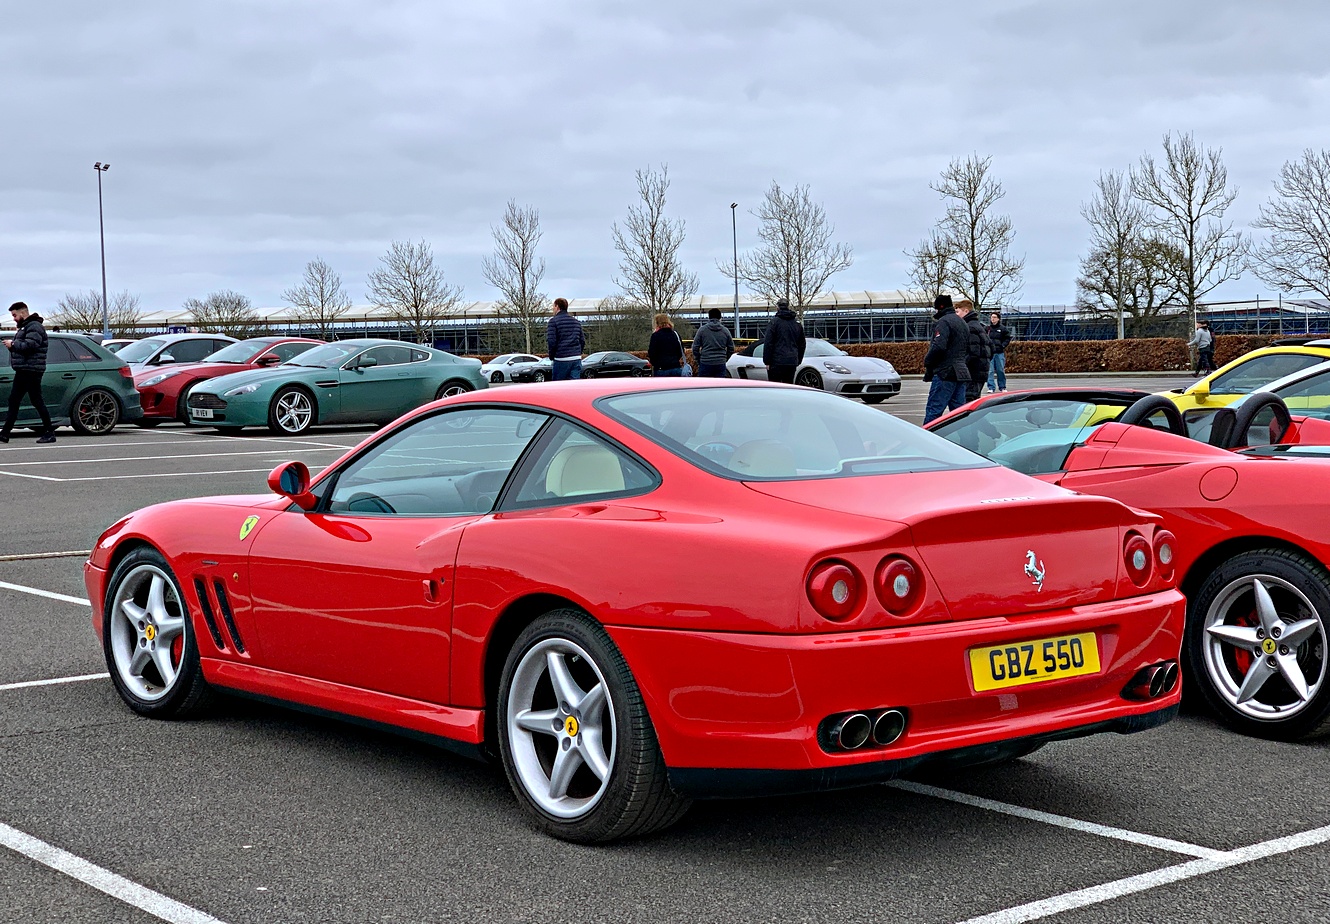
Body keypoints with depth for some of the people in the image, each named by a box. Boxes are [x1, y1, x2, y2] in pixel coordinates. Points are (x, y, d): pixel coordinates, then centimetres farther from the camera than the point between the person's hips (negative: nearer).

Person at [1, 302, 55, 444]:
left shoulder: (34, 327, -11)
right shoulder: (25, 327, 22)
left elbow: (30, 345, -23)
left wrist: (13, 344, -12)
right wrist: (12, 344, 3)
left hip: (31, 371, -11)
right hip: (22, 371, 11)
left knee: (37, 401, -8)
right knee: (13, 401, 9)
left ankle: (50, 433, -2)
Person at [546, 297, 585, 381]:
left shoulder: (553, 321, -3)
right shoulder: (576, 321, 16)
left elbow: (551, 342, -11)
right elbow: (582, 340, 15)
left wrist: (551, 358, 0)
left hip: (561, 360, -5)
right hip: (576, 359, 5)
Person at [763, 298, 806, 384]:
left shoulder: (774, 322, -5)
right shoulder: (797, 323, 14)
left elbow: (768, 343, -9)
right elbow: (802, 344, 21)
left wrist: (766, 361, -6)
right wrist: (798, 361, 26)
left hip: (777, 362, -6)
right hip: (792, 362, 6)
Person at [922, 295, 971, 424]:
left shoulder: (944, 322, -8)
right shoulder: (962, 323, 22)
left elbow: (938, 347, -21)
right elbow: (969, 349, 24)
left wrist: (927, 362, -7)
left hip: (945, 373, -9)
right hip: (961, 373, 9)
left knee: (933, 410, -9)